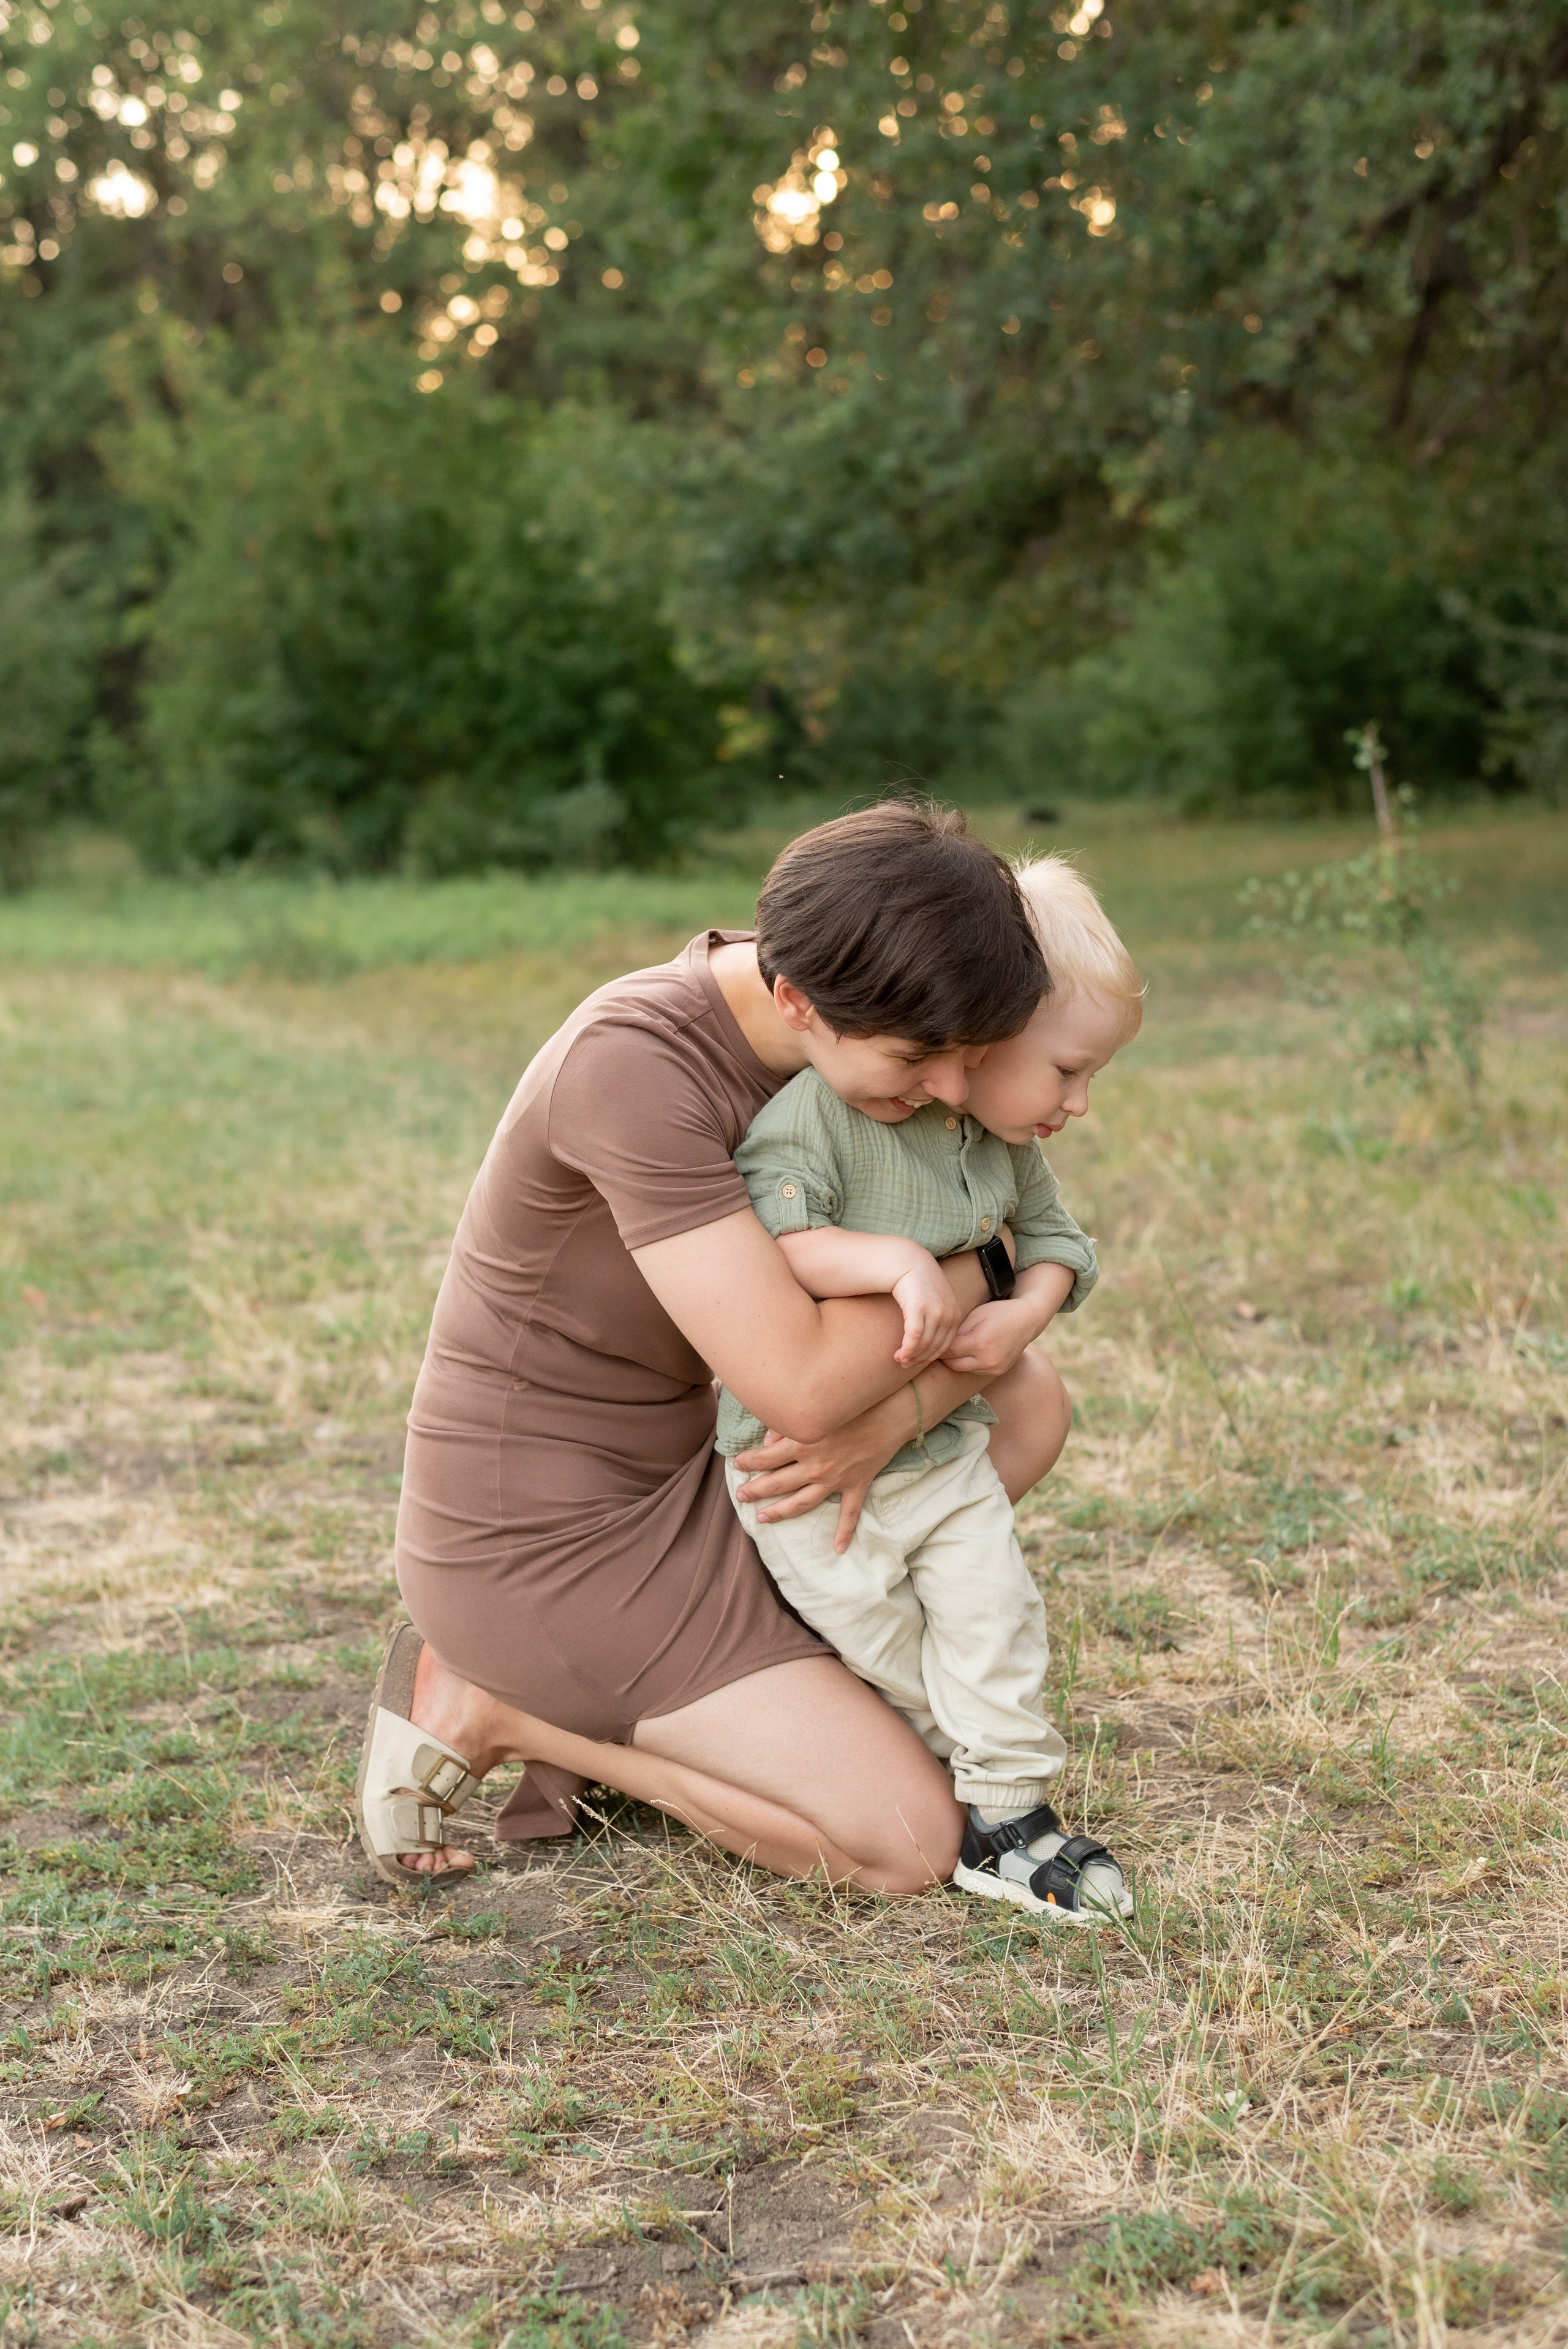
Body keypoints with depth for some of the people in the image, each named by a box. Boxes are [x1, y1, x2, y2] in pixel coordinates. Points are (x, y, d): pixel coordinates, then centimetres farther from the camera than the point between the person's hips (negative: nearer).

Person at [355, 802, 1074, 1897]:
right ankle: (492, 1708, 2)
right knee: (912, 1841, -9)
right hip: (546, 1541, -8)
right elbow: (803, 1388, -31)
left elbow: (997, 1317, 0)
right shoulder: (633, 1065, -30)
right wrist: (961, 1273, -15)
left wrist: (891, 1417, -20)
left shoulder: (849, 1025, -4)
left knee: (1031, 1405, 5)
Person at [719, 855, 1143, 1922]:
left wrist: (1026, 1313, -12)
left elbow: (1055, 1237, 10)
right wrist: (900, 1261, -41)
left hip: (946, 1445, 6)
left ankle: (1009, 1813, 14)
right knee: (885, 1645, 6)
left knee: (996, 1618, 2)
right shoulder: (819, 1114, -23)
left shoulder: (1005, 1144, 0)